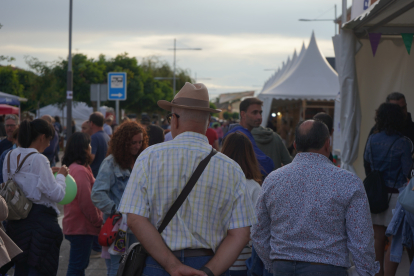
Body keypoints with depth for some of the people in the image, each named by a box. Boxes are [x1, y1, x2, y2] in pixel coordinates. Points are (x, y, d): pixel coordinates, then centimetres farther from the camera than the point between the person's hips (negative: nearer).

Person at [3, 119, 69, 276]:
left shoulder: (10, 156, 5)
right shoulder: (38, 159, -16)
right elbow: (57, 194, -17)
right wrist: (61, 175, 2)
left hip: (15, 220, 7)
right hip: (40, 220, -7)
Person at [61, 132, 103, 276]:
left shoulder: (70, 167, 13)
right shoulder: (80, 170, -18)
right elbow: (86, 202, -21)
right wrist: (98, 221, -9)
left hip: (74, 225, 10)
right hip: (82, 226, -10)